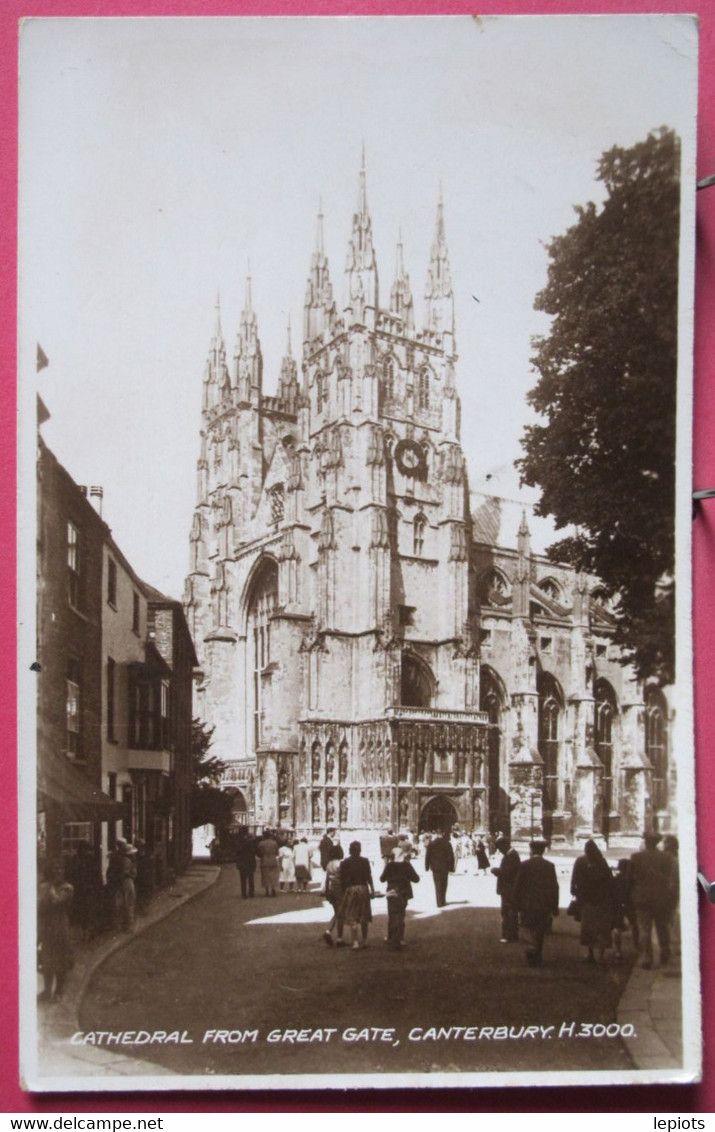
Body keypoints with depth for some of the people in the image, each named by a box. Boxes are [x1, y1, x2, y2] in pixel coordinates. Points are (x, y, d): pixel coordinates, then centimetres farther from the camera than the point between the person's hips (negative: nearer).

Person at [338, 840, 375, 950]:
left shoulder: (345, 863, -7)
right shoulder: (365, 861, -1)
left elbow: (342, 879, -6)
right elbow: (369, 876, 0)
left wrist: (343, 891, 4)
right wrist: (372, 889, 8)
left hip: (350, 889, -3)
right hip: (363, 888, 3)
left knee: (352, 918, 1)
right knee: (363, 916, 15)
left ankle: (355, 942, -8)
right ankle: (364, 940, 23)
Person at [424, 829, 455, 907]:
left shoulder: (431, 843, -1)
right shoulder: (447, 844, -8)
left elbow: (427, 856, 1)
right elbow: (451, 856, -10)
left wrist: (427, 866, 6)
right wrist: (451, 868, -4)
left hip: (435, 867, 1)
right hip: (444, 867, -1)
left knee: (438, 885, 7)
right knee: (443, 885, 12)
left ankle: (440, 902, 3)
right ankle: (442, 901, 16)